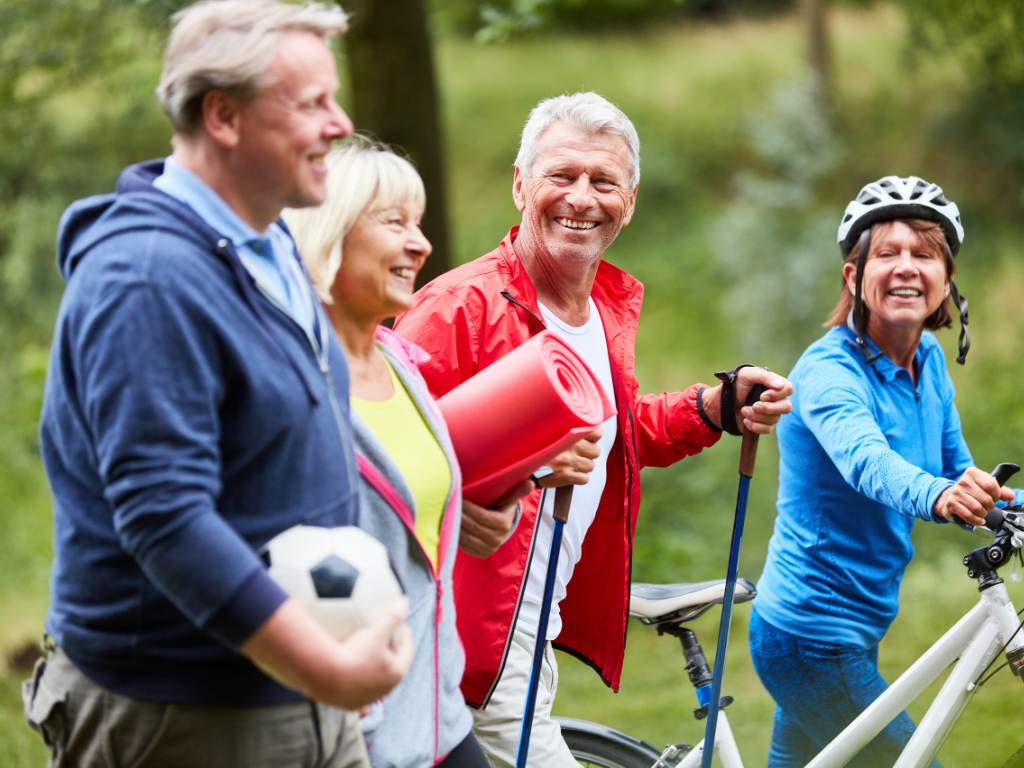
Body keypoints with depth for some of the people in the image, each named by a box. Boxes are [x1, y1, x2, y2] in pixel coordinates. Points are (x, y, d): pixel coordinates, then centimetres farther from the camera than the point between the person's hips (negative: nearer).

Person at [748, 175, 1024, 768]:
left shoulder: (929, 363, 5)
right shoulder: (828, 370, -20)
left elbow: (957, 471, 12)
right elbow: (865, 459, -40)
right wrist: (937, 495, -60)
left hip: (853, 633, 8)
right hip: (814, 642, -8)